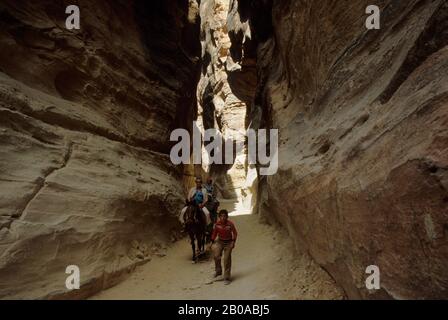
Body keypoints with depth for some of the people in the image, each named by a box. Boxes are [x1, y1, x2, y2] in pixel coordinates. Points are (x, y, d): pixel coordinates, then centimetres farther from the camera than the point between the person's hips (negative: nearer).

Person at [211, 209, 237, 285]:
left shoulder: (230, 224, -17)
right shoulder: (217, 224, -10)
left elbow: (235, 233, -7)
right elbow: (214, 233, 4)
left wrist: (233, 242, -16)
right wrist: (212, 242, 4)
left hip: (228, 242, -2)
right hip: (220, 241, 2)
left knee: (227, 259, 0)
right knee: (216, 256, -14)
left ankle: (227, 278, 10)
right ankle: (218, 272, 9)